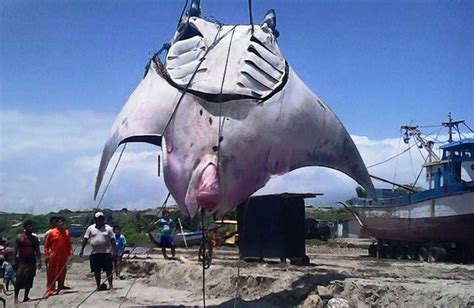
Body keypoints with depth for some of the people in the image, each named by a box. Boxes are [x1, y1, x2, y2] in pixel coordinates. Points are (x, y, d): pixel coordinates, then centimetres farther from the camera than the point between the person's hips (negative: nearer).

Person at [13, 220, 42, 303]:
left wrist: (39, 261, 4)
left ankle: (26, 297, 13)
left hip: (32, 262, 3)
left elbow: (37, 251, 11)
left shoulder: (35, 238, 10)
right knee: (19, 280, -7)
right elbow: (15, 250, -1)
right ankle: (16, 297, 0)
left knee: (29, 281, 5)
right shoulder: (20, 237, 0)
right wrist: (14, 261, -8)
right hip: (22, 262, -3)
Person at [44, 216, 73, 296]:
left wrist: (70, 252, 2)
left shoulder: (66, 232, 7)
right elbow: (46, 245, -1)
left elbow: (69, 244, 12)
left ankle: (61, 286, 25)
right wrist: (46, 254, -6)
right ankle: (50, 290, 1)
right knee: (51, 273, -1)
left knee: (62, 272, 11)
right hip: (53, 256, -4)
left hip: (63, 256, 4)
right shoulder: (51, 232, -4)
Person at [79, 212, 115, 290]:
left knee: (108, 270, -1)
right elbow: (85, 239, 8)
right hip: (95, 253, 2)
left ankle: (111, 285, 6)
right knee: (96, 271, 7)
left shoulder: (108, 228, 5)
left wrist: (114, 250, -3)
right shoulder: (91, 228, 7)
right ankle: (98, 285, 19)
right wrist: (82, 249, 3)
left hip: (106, 252, -1)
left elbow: (112, 240, 4)